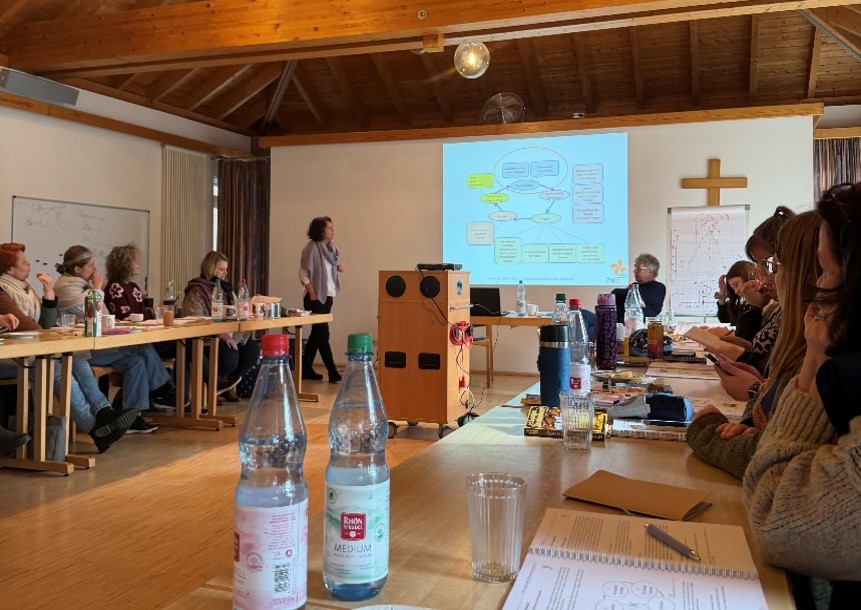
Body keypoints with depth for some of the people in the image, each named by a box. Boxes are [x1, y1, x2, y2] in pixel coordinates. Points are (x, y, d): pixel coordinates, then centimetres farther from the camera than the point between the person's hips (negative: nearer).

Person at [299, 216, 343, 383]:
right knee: (323, 334, -6)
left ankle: (306, 369, 23)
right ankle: (333, 373, -5)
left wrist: (338, 268, -1)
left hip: (328, 296, 8)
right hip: (316, 297, -8)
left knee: (316, 333, 13)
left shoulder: (331, 247, 10)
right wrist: (313, 295, -17)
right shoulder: (311, 247, -10)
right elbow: (303, 273, -12)